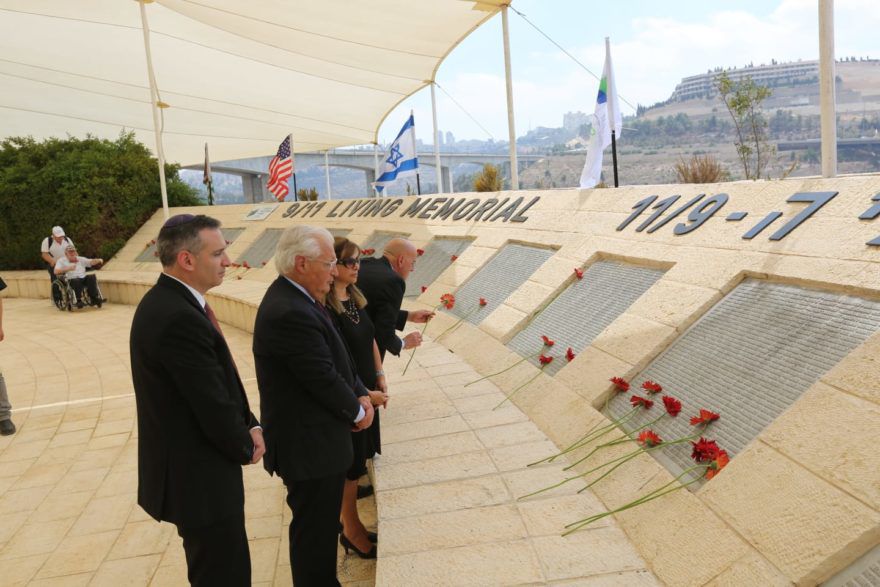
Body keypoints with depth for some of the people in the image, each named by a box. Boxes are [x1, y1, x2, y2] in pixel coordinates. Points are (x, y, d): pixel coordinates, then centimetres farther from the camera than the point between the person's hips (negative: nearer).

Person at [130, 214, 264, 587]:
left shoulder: (169, 302, 5)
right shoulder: (179, 318, -27)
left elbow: (221, 386, 11)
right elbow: (213, 405, -24)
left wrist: (249, 426, 0)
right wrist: (245, 447, -6)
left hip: (189, 469, 10)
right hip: (197, 477, -10)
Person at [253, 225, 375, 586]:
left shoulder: (293, 298, 5)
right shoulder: (289, 313, -28)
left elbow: (336, 357, 10)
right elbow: (324, 377, -24)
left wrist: (360, 394, -2)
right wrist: (357, 410, -7)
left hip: (313, 437, 10)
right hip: (309, 445, -10)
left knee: (321, 525, 24)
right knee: (314, 529, 7)